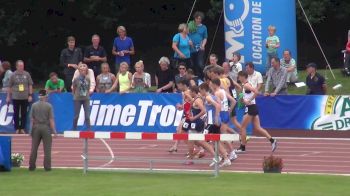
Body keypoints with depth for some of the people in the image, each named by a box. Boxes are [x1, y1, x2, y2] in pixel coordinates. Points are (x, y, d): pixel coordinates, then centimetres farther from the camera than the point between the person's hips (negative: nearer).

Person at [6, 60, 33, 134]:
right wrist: (8, 97, 5)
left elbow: (30, 85, 7)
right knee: (16, 113, 4)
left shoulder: (27, 74, 2)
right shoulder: (13, 75, 0)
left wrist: (30, 95, 1)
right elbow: (9, 87, 5)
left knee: (24, 113, 5)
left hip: (25, 97, 1)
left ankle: (22, 128, 13)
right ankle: (17, 129, 12)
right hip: (16, 97, -1)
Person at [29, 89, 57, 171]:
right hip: (46, 127, -3)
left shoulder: (34, 105, 1)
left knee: (34, 148, 9)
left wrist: (31, 129, 11)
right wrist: (54, 130, -5)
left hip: (36, 127, 3)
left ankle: (32, 166, 11)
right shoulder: (49, 106, -7)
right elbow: (51, 119, -9)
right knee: (47, 149, 2)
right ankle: (47, 167, 0)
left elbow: (32, 118, 2)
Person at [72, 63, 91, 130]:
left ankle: (89, 130, -4)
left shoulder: (88, 79, -2)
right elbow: (73, 89, 5)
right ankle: (74, 129, 19)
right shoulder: (76, 79, -7)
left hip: (86, 99, 1)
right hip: (78, 99, -1)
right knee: (76, 116, 6)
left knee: (87, 116, -4)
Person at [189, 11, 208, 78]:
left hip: (200, 48, -1)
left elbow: (205, 38, 11)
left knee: (200, 64, -14)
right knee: (194, 65, 5)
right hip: (192, 49, 1)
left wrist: (203, 45, -5)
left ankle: (202, 78, -9)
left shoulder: (203, 27, 9)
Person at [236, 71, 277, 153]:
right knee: (257, 128, 6)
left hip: (250, 108, -9)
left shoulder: (246, 85, -13)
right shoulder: (245, 85, 16)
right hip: (253, 107, 9)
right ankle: (272, 140, -2)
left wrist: (249, 101, -21)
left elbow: (256, 92, -27)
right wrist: (243, 100, 11)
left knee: (243, 127, 0)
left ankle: (242, 147, 5)